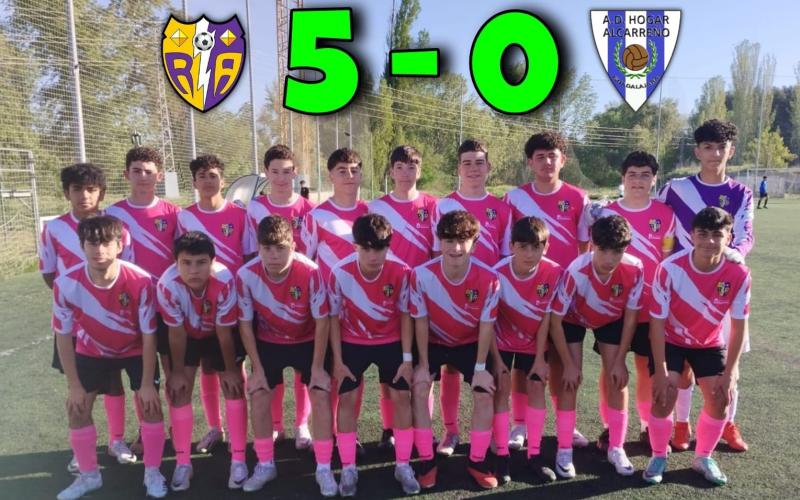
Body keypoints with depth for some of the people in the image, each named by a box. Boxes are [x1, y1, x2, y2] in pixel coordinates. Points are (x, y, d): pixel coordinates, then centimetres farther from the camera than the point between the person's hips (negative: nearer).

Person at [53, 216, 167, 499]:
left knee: (150, 405, -8)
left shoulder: (140, 281, -33)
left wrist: (147, 384, -17)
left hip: (136, 350, -2)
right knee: (77, 408, 1)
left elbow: (149, 336, -22)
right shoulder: (66, 284, -29)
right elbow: (63, 336, -14)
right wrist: (74, 385, -10)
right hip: (92, 351, 2)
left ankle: (153, 473, 13)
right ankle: (88, 475, 23)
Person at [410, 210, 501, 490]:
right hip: (433, 341, 0)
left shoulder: (488, 278, -28)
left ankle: (477, 461, 9)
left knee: (484, 393, -9)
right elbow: (420, 321, -17)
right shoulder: (422, 275, -29)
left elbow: (486, 325, -16)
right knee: (419, 389, -14)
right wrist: (423, 365, -14)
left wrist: (481, 368, -13)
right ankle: (426, 461, 2)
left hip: (471, 343, 1)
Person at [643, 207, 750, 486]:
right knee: (664, 395, -14)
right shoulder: (670, 268, -31)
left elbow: (739, 325, -11)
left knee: (721, 398, -4)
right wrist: (661, 370, -22)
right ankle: (659, 456, 11)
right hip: (670, 340, -3)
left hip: (710, 343, 3)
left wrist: (729, 373, -12)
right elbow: (657, 321, -22)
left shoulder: (739, 274, -23)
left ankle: (703, 458, 21)